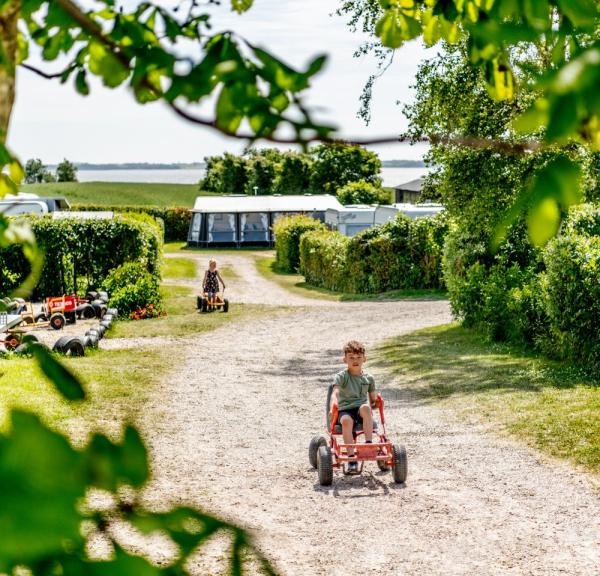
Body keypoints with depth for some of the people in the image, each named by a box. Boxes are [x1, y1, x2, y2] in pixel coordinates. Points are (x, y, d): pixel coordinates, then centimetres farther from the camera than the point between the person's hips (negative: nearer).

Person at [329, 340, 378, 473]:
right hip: (345, 410, -2)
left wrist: (376, 403, -2)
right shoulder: (341, 376, -1)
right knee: (347, 421, -37)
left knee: (365, 407, -35)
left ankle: (369, 443, -33)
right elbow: (335, 393, -20)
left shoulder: (368, 378, 11)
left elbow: (373, 400, 21)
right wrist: (333, 407, -37)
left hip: (361, 409, 2)